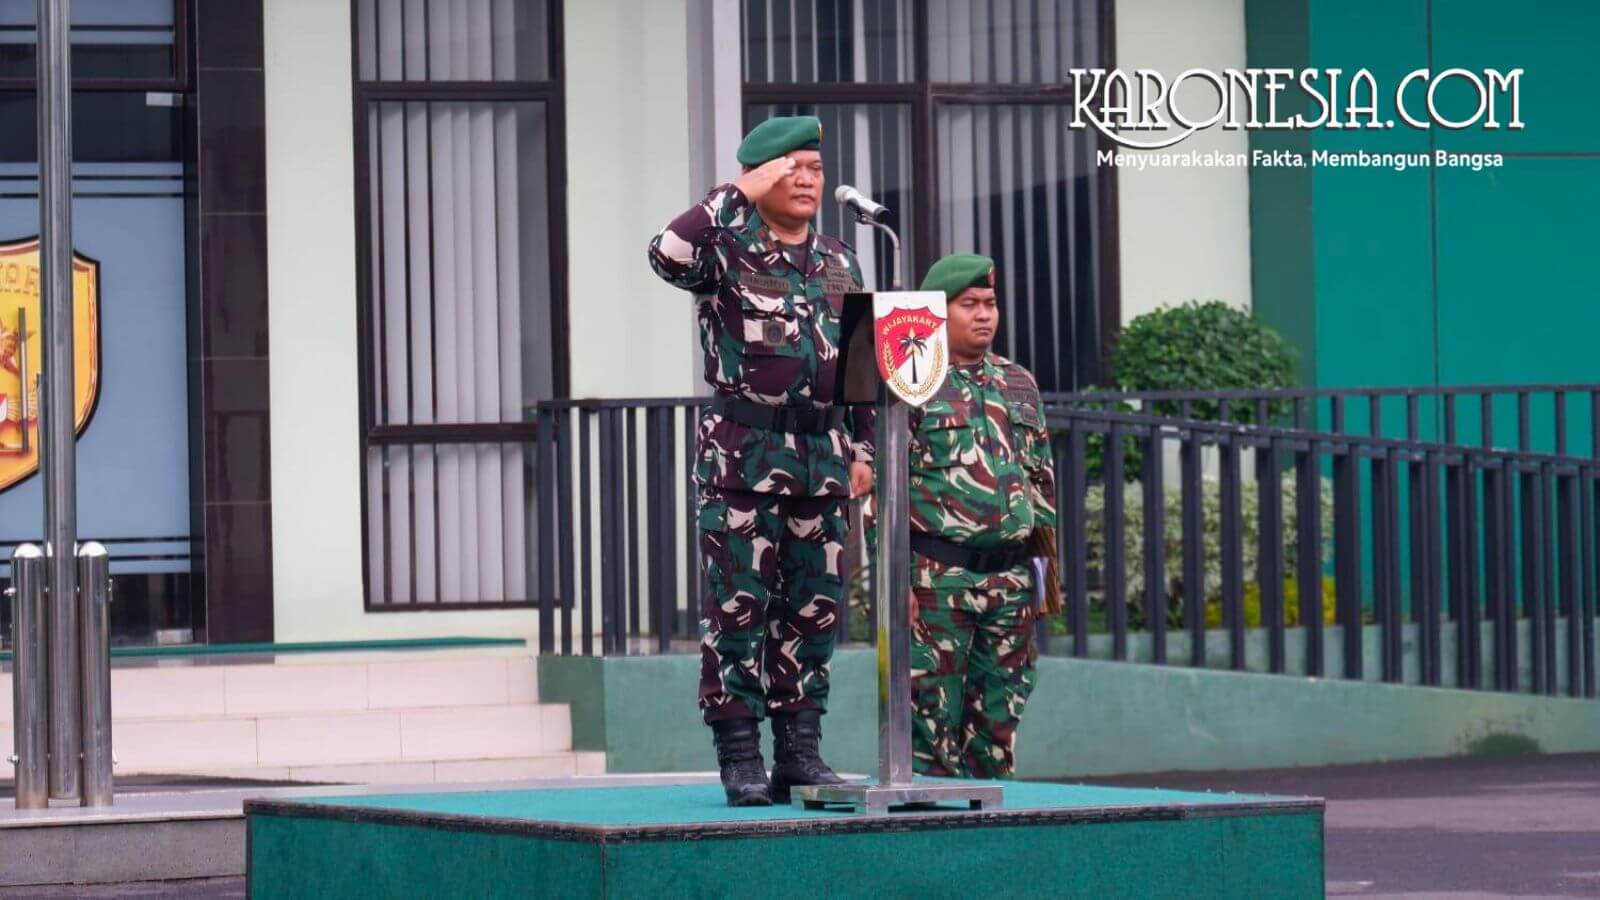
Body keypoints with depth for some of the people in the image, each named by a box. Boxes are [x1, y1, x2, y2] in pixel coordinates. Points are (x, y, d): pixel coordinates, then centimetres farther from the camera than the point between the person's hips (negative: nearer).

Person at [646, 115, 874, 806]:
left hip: (822, 461, 5)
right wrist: (739, 195, -19)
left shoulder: (840, 263, 15)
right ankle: (740, 757, -2)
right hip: (741, 457, -5)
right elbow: (669, 255, -25)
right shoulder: (725, 250, -2)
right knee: (738, 608, -5)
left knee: (814, 608, 6)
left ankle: (800, 749, 12)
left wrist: (861, 449, 15)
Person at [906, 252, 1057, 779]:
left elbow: (1042, 479, 21)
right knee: (933, 711, -5)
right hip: (938, 574, -5)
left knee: (1000, 718, 8)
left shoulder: (1019, 385, 16)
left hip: (1011, 576, 5)